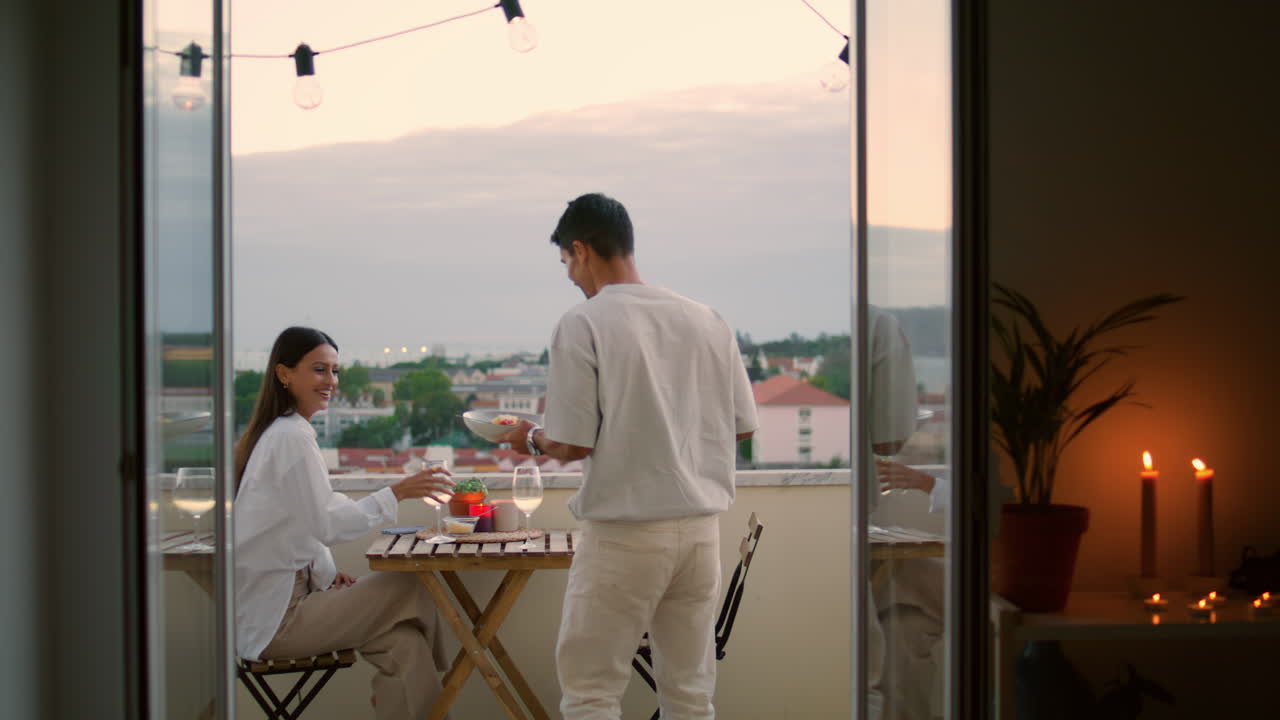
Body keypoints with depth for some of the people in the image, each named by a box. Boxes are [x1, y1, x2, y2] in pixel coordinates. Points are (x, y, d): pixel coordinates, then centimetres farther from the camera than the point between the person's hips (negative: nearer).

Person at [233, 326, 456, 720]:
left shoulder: (273, 432, 16)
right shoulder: (292, 436, -14)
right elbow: (328, 525, -20)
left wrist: (325, 573, 5)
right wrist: (396, 493, -23)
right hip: (274, 618, -9)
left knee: (403, 639, -7)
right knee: (410, 591, -13)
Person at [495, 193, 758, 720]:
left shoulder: (582, 325, -9)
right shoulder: (707, 321, 5)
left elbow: (573, 444, -11)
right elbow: (742, 426, 10)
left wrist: (531, 439, 9)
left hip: (625, 533, -5)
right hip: (701, 527, 5)